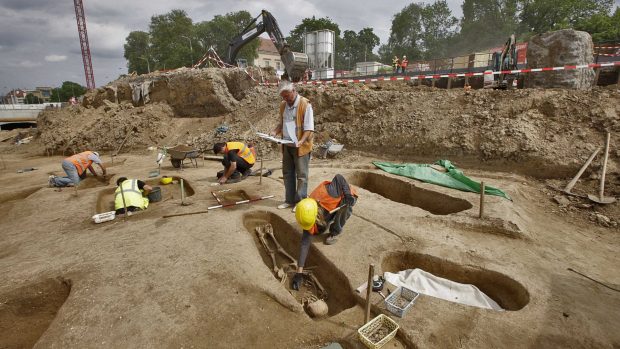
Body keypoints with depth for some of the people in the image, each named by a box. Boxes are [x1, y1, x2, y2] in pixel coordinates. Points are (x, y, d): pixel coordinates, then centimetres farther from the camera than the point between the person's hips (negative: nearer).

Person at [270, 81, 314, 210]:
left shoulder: (305, 104, -12)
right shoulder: (283, 105, 9)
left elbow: (309, 128, -15)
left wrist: (301, 141, -29)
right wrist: (275, 132, 0)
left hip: (301, 146, -7)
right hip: (287, 146, 7)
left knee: (301, 175, 2)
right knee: (287, 173, 13)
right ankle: (290, 200, 25)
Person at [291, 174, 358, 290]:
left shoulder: (326, 194, -45)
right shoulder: (310, 216, -30)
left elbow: (338, 177, -26)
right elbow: (305, 244, -28)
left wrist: (348, 194, -35)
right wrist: (299, 272, -29)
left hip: (348, 195, -3)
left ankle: (335, 233, -9)